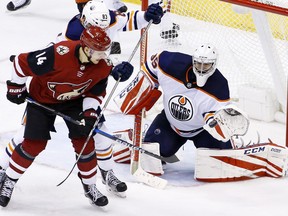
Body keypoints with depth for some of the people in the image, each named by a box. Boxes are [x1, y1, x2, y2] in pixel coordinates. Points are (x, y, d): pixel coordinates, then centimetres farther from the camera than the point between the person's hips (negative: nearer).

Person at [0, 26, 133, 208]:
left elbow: (95, 93, -2)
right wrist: (16, 87, -13)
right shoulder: (58, 55, -39)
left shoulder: (103, 66, -21)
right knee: (34, 144, -6)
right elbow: (22, 63, -26)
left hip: (74, 102, 4)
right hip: (41, 98, -4)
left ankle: (90, 187, 14)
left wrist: (90, 113, -17)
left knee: (84, 141, -4)